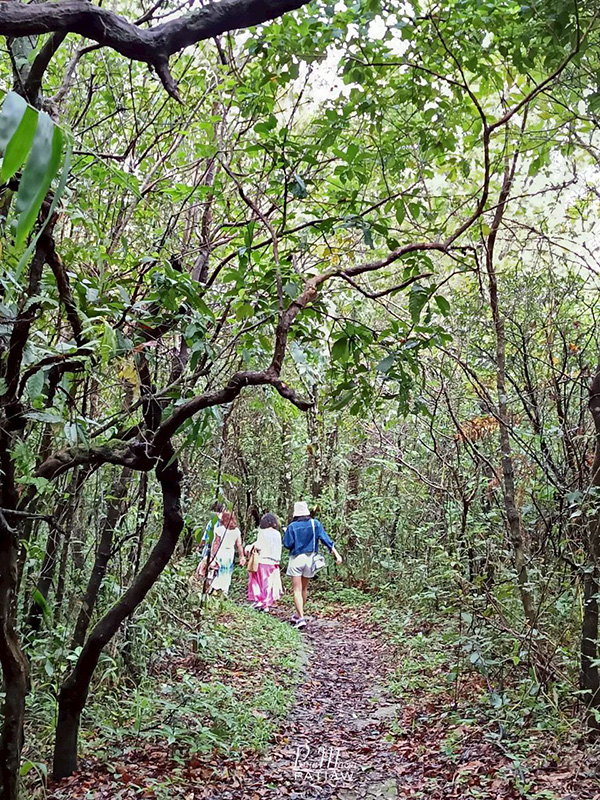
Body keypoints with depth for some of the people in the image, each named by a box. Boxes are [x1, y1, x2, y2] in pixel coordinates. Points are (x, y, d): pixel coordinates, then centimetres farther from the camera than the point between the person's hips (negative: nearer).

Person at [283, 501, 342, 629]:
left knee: (297, 590, -2)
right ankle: (299, 614, 31)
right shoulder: (315, 524, 0)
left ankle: (301, 618, -15)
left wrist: (286, 533, 10)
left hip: (296, 558, -4)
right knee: (304, 588, 18)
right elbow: (325, 539, -5)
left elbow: (287, 544, -8)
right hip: (310, 558, 4)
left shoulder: (292, 526, -8)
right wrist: (336, 554, -7)